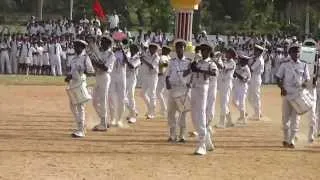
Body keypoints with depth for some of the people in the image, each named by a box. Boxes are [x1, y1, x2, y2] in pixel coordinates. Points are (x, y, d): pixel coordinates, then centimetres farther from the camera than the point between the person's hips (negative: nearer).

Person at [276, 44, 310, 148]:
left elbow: (307, 79, 11)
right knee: (286, 117, 2)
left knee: (295, 117, -2)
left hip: (298, 94, 1)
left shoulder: (303, 65, 8)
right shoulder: (285, 65, 5)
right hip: (287, 93, -1)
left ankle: (292, 141, 2)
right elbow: (279, 78, 4)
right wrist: (282, 88, -14)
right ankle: (286, 139, 17)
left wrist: (304, 84, -13)